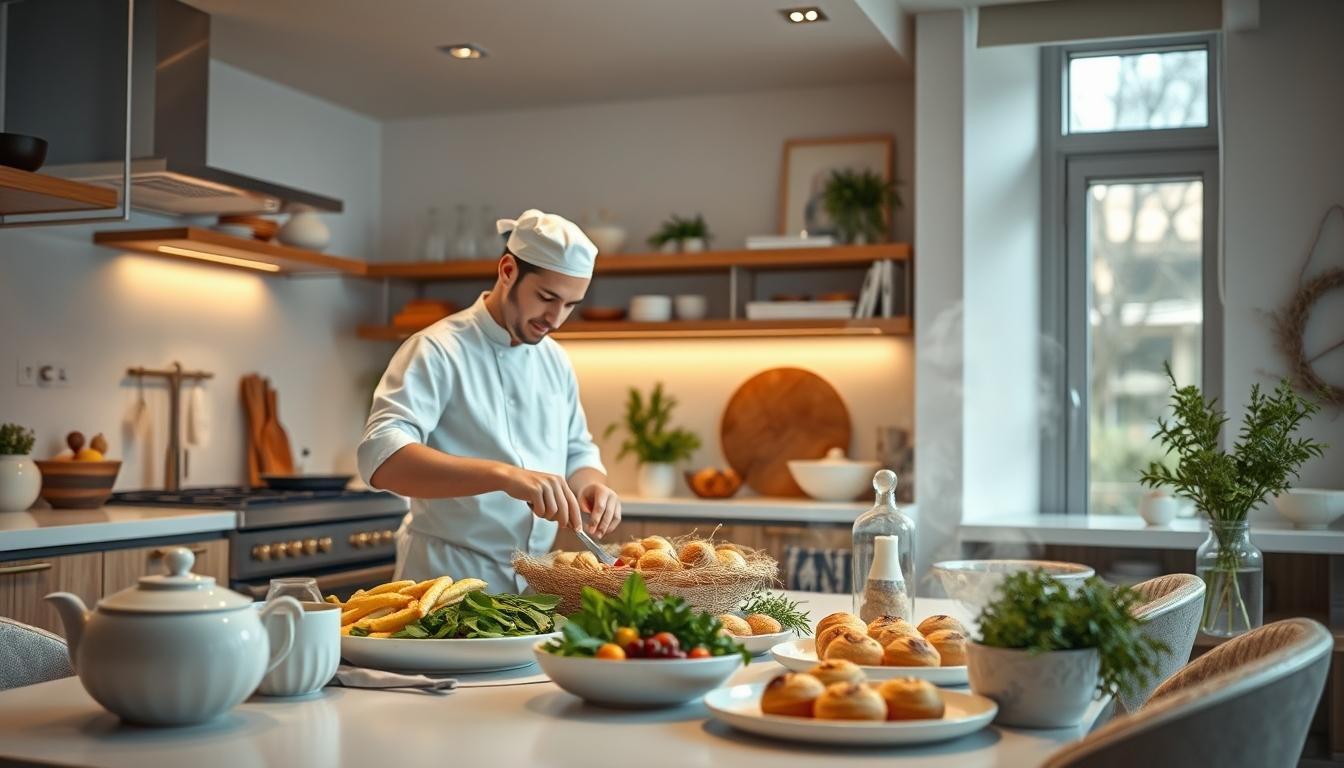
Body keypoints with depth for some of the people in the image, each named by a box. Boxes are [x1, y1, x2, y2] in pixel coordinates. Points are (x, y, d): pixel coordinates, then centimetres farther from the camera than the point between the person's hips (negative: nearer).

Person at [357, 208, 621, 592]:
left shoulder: (555, 360, 9)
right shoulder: (438, 351, -11)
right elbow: (382, 457, -25)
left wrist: (591, 487, -6)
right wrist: (503, 474, -37)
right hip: (448, 578, -5)